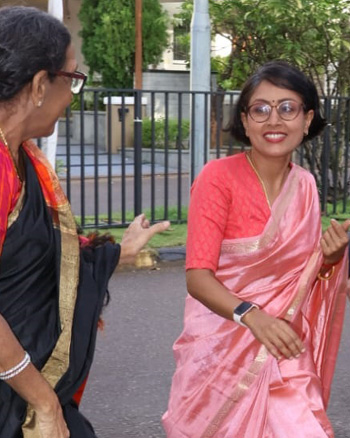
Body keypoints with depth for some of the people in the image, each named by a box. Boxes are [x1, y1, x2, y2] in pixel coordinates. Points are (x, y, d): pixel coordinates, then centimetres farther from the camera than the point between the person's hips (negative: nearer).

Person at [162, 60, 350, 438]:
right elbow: (198, 278, -17)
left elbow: (300, 273, 11)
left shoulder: (304, 185, 2)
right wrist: (251, 316, -32)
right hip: (224, 347, -4)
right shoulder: (219, 177, -13)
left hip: (284, 349, 4)